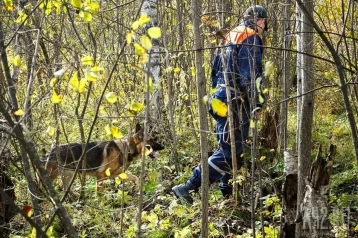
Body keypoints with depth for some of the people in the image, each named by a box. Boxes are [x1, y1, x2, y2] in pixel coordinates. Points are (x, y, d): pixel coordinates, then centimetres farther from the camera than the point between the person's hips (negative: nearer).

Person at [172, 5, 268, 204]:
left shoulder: (230, 37, 18)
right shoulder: (252, 40, -10)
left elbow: (215, 72, 20)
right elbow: (250, 76, -18)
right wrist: (259, 102, -13)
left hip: (222, 98, 10)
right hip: (236, 102, -10)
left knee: (234, 150, 16)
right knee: (228, 153, -8)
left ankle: (227, 193, 19)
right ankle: (188, 188, -11)